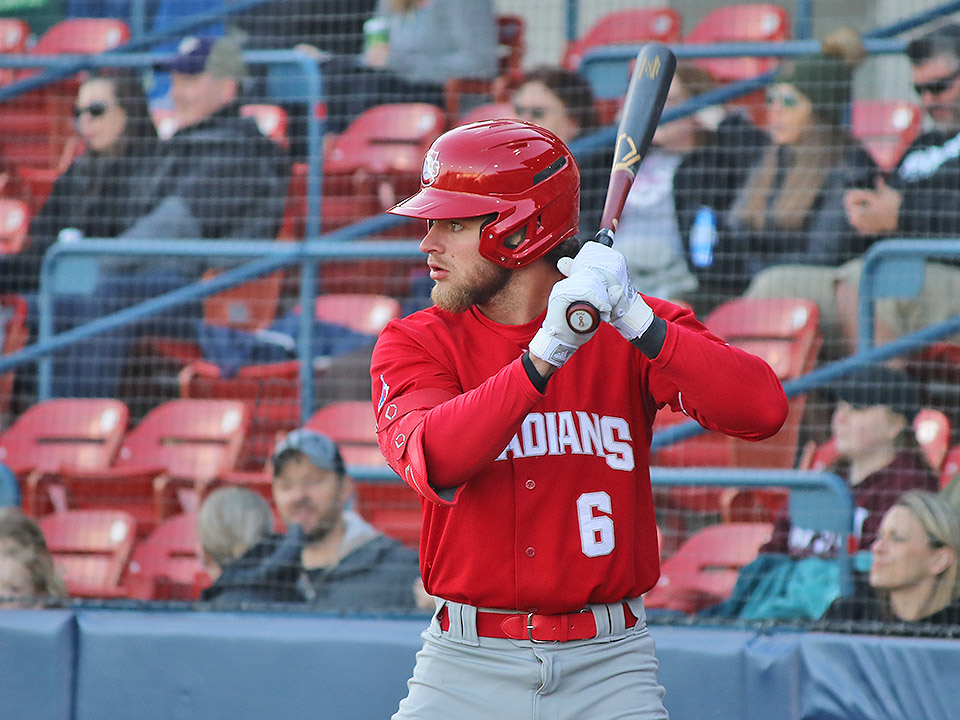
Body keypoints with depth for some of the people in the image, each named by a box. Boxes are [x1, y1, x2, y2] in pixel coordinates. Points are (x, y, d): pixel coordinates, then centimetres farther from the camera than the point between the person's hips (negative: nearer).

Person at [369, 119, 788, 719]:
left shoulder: (631, 333, 0)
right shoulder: (416, 344, 0)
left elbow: (763, 411, -16)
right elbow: (433, 464, -20)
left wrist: (637, 322, -25)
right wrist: (545, 355, -29)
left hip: (609, 666, -1)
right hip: (468, 664, 1)